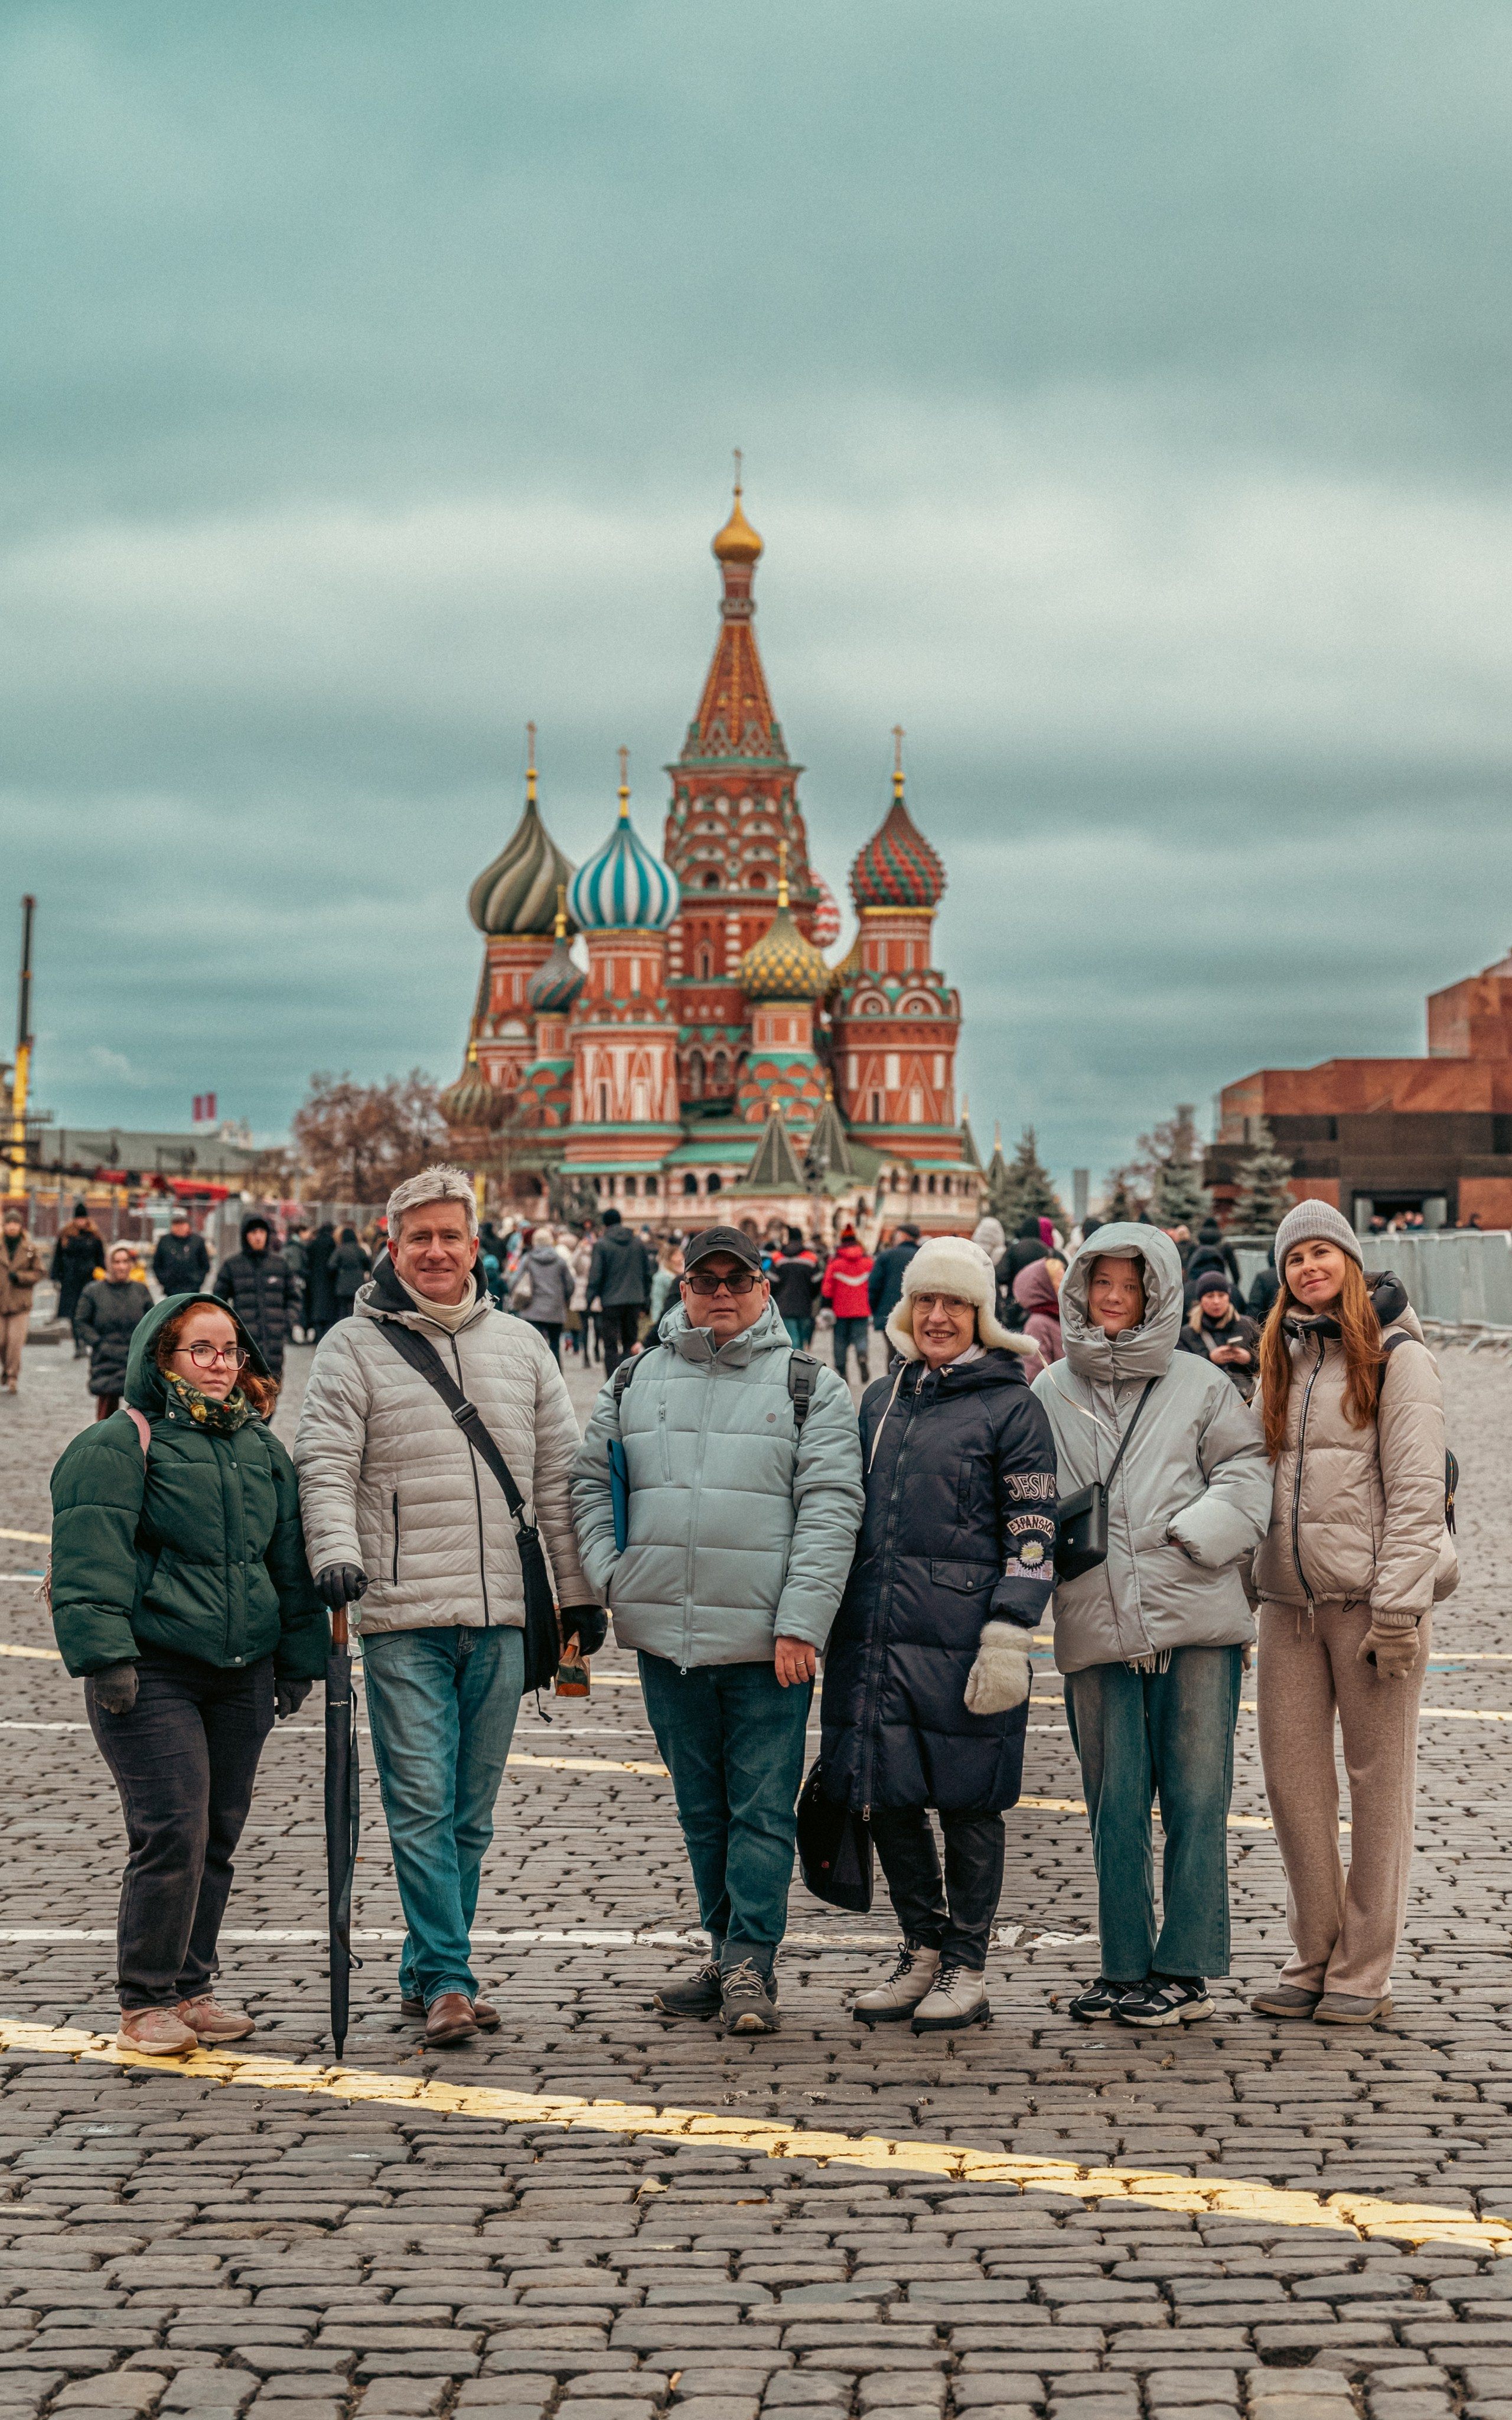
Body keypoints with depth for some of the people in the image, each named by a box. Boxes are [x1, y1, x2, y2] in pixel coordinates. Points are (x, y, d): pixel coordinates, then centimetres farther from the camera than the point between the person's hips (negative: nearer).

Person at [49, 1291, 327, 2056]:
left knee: (219, 1835, 9)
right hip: (151, 1675, -6)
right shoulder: (116, 1447, -5)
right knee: (172, 1833, -12)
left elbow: (290, 1559, 21)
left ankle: (191, 1986, 21)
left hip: (242, 1675, 6)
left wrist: (298, 1658, 17)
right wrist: (107, 1654, -19)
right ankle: (145, 2004, -2)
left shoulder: (262, 1448, 16)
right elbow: (91, 1560, -11)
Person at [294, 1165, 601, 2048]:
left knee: (472, 1810, 8)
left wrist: (581, 1591, 15)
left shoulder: (521, 1346, 13)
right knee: (422, 1803, -8)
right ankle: (449, 1980, -5)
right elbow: (326, 1464, -4)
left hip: (502, 1614, 3)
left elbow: (560, 1475, 16)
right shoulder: (355, 1346, 3)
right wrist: (336, 1550, -21)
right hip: (404, 1618, -3)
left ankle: (428, 1974, 18)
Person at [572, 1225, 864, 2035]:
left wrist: (800, 1625, -13)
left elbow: (829, 1510, -5)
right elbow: (590, 1480, 18)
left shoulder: (810, 1386, 1)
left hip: (767, 1641, -4)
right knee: (702, 1808, 12)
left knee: (762, 1808, -4)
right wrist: (609, 1572, 2)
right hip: (666, 1636, 4)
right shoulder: (636, 1383, 12)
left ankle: (749, 1965, 0)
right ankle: (730, 1957, 22)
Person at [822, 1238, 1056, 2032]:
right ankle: (921, 1953, 23)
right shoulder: (880, 1399, 15)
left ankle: (966, 1971, 13)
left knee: (967, 1803, 2)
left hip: (961, 1639, -5)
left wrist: (1007, 1638, -14)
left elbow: (1033, 1535, -6)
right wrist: (837, 1625, 19)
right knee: (886, 1796, 8)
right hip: (874, 1635, 5)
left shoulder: (1010, 1406, -2)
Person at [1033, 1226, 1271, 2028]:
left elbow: (1247, 1476, 3)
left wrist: (1193, 1536, -11)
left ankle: (1185, 1969, 7)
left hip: (1194, 1616, -2)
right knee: (1114, 1804, 6)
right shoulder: (1050, 1392, 11)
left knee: (1195, 1796, 0)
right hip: (1096, 1625, 2)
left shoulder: (1200, 1385, 6)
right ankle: (1125, 1965, 15)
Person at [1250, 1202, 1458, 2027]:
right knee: (1291, 1776, 5)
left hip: (1370, 1599, -6)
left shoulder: (1397, 1357, -4)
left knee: (1378, 1781, 1)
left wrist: (1398, 1609, -16)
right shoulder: (1284, 1358, 16)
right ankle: (1315, 1957, 16)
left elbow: (1416, 1491, -9)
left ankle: (1364, 1974, 7)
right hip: (1289, 1600, 6)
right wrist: (1258, 1583, 10)